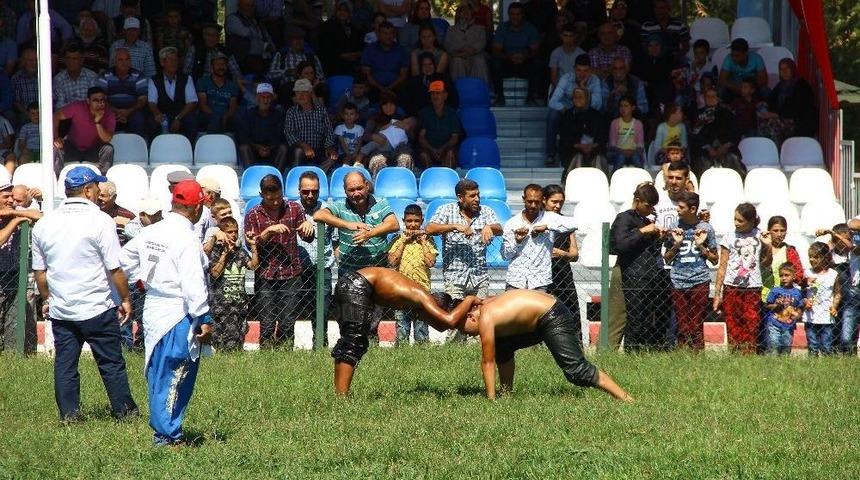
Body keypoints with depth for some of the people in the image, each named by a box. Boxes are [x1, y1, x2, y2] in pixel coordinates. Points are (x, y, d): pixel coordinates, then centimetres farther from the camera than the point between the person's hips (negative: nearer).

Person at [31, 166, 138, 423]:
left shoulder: (43, 224, 4)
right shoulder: (100, 220, -11)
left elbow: (39, 270, 11)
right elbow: (115, 269, -11)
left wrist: (47, 299, 24)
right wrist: (125, 299, 1)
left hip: (60, 310, 4)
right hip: (97, 309, -4)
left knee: (64, 363, 10)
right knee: (111, 363, 5)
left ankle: (68, 413, 11)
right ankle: (124, 411, 12)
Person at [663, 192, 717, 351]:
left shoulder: (705, 229, 4)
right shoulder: (674, 229, 8)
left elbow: (715, 259, 9)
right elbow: (667, 259, 13)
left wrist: (701, 246, -6)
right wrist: (676, 244, -3)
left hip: (699, 282, -2)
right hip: (678, 282, 2)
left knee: (696, 327, -4)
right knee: (682, 327, 0)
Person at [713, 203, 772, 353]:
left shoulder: (759, 236, 8)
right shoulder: (730, 237, 3)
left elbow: (766, 263, 17)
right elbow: (722, 267, 3)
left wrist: (768, 246, 1)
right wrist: (717, 293, -1)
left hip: (753, 290, 1)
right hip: (732, 288, -1)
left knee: (751, 328, -4)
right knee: (733, 329, -2)